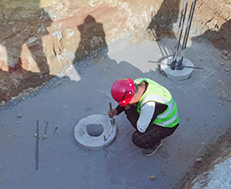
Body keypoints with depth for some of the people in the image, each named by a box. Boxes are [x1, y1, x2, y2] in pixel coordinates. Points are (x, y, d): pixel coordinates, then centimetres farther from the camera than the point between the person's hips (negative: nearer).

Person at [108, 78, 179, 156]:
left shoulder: (150, 104, -41)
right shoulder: (137, 83, -19)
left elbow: (141, 128, -26)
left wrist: (128, 110, -19)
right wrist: (117, 110, -10)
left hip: (166, 126, -8)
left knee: (138, 139, -22)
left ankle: (157, 141, 9)